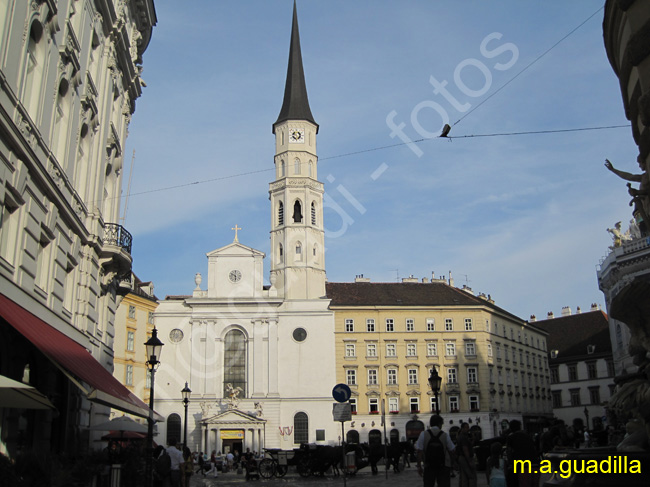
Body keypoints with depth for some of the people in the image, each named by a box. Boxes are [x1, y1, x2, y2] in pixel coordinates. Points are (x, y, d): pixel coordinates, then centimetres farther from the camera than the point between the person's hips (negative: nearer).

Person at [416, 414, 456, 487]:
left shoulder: (424, 434, -5)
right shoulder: (445, 435, -4)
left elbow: (419, 451, -8)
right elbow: (452, 451, 0)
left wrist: (419, 466, -3)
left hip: (429, 467, 0)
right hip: (444, 467, 0)